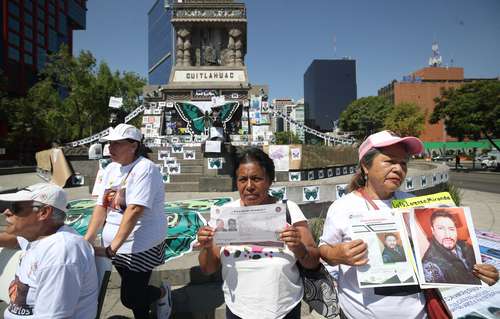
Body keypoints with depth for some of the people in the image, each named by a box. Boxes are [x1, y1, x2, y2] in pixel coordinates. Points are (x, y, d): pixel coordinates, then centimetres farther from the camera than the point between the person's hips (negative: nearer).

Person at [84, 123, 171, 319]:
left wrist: (111, 248, -27)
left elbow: (134, 210, -26)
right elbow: (101, 206, 4)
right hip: (116, 245, 7)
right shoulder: (111, 169, 5)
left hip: (141, 246, -7)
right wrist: (87, 240, -4)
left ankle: (162, 292, 29)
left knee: (130, 298, 1)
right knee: (134, 290, 19)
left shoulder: (145, 169, -19)